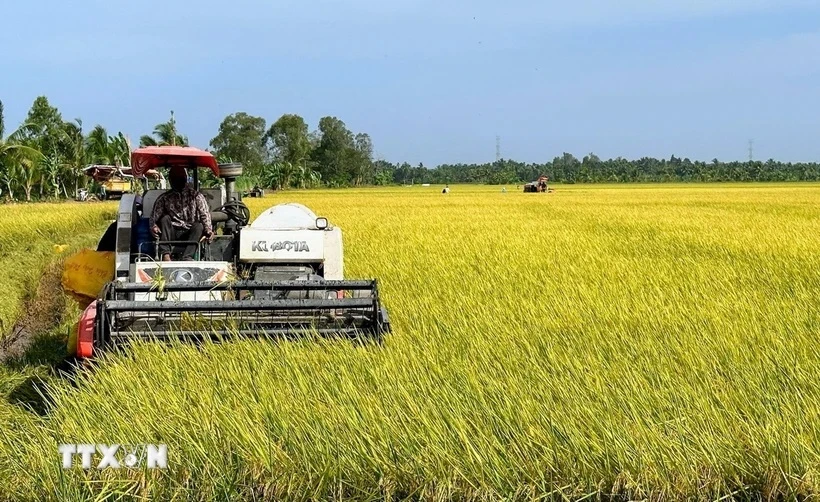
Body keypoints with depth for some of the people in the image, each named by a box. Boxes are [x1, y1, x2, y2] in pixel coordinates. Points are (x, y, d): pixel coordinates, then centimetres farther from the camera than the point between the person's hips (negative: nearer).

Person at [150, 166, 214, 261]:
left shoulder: (196, 196, 8)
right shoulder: (164, 198, 10)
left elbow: (205, 215, -3)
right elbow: (154, 217, 2)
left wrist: (208, 230, -23)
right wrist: (153, 227, -22)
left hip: (189, 234, -1)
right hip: (171, 234, 1)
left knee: (198, 226, -29)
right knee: (165, 218, -25)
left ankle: (187, 258, -45)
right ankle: (165, 254, -36)